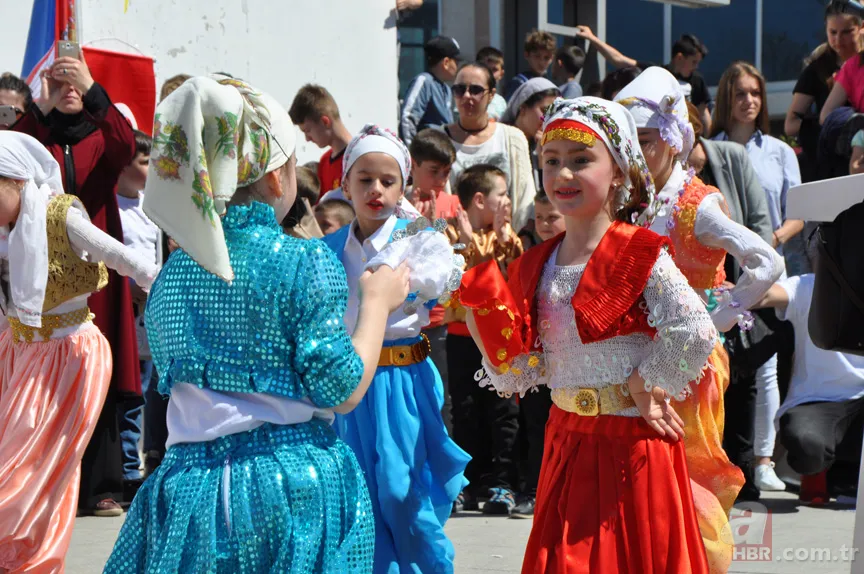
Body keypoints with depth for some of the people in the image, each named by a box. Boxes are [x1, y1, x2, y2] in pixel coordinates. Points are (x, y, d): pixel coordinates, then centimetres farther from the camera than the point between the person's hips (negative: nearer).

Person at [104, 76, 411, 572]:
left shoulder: (173, 271, 7)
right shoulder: (305, 262, -10)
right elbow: (340, 392, -11)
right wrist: (377, 302, 3)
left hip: (188, 485, 5)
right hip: (293, 488, -4)